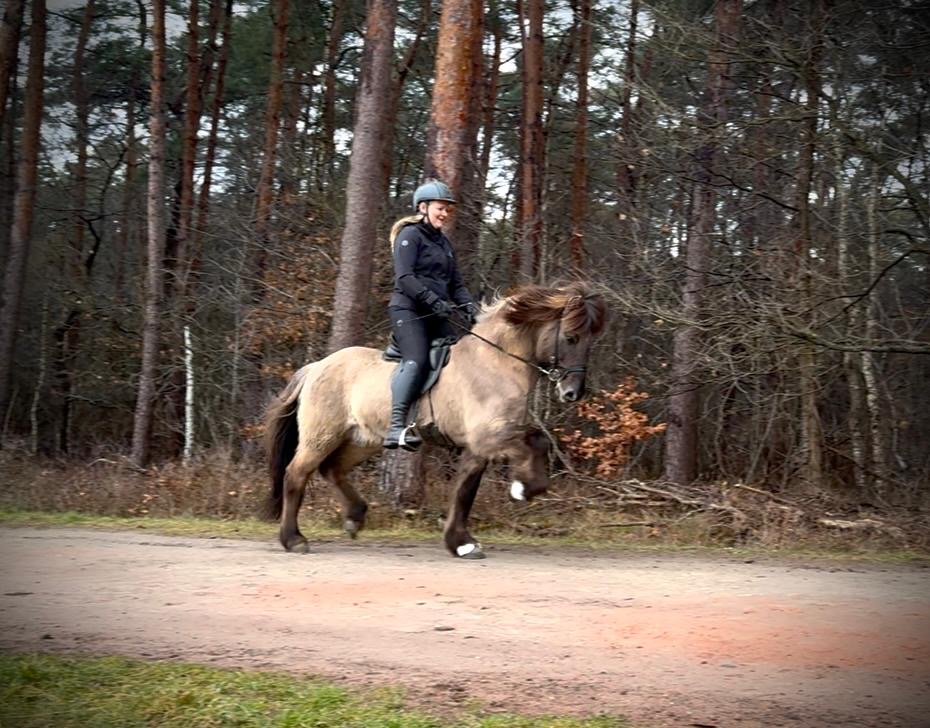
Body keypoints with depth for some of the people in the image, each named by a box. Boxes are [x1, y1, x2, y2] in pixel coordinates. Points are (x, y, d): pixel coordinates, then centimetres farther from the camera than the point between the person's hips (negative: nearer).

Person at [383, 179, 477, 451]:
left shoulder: (444, 242, 23)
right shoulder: (410, 235, -1)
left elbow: (456, 283, 20)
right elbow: (405, 278, -13)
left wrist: (468, 306, -1)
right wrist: (435, 301, -22)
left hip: (436, 315, 9)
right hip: (408, 310, -9)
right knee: (417, 361, -27)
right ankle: (396, 428, -35)